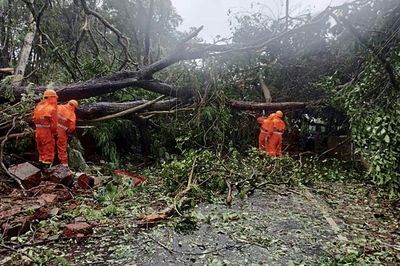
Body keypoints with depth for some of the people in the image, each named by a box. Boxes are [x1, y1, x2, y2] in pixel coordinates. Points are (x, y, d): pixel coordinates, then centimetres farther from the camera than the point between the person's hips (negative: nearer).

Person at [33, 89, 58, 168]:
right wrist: (54, 132, -4)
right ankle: (47, 166, 5)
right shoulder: (52, 109, -15)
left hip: (38, 131, 7)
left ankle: (42, 162, 30)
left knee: (41, 150, 20)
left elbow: (35, 119, 7)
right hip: (47, 132, -7)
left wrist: (38, 127, 14)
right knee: (49, 150, 3)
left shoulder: (38, 106, 6)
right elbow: (53, 123, -15)